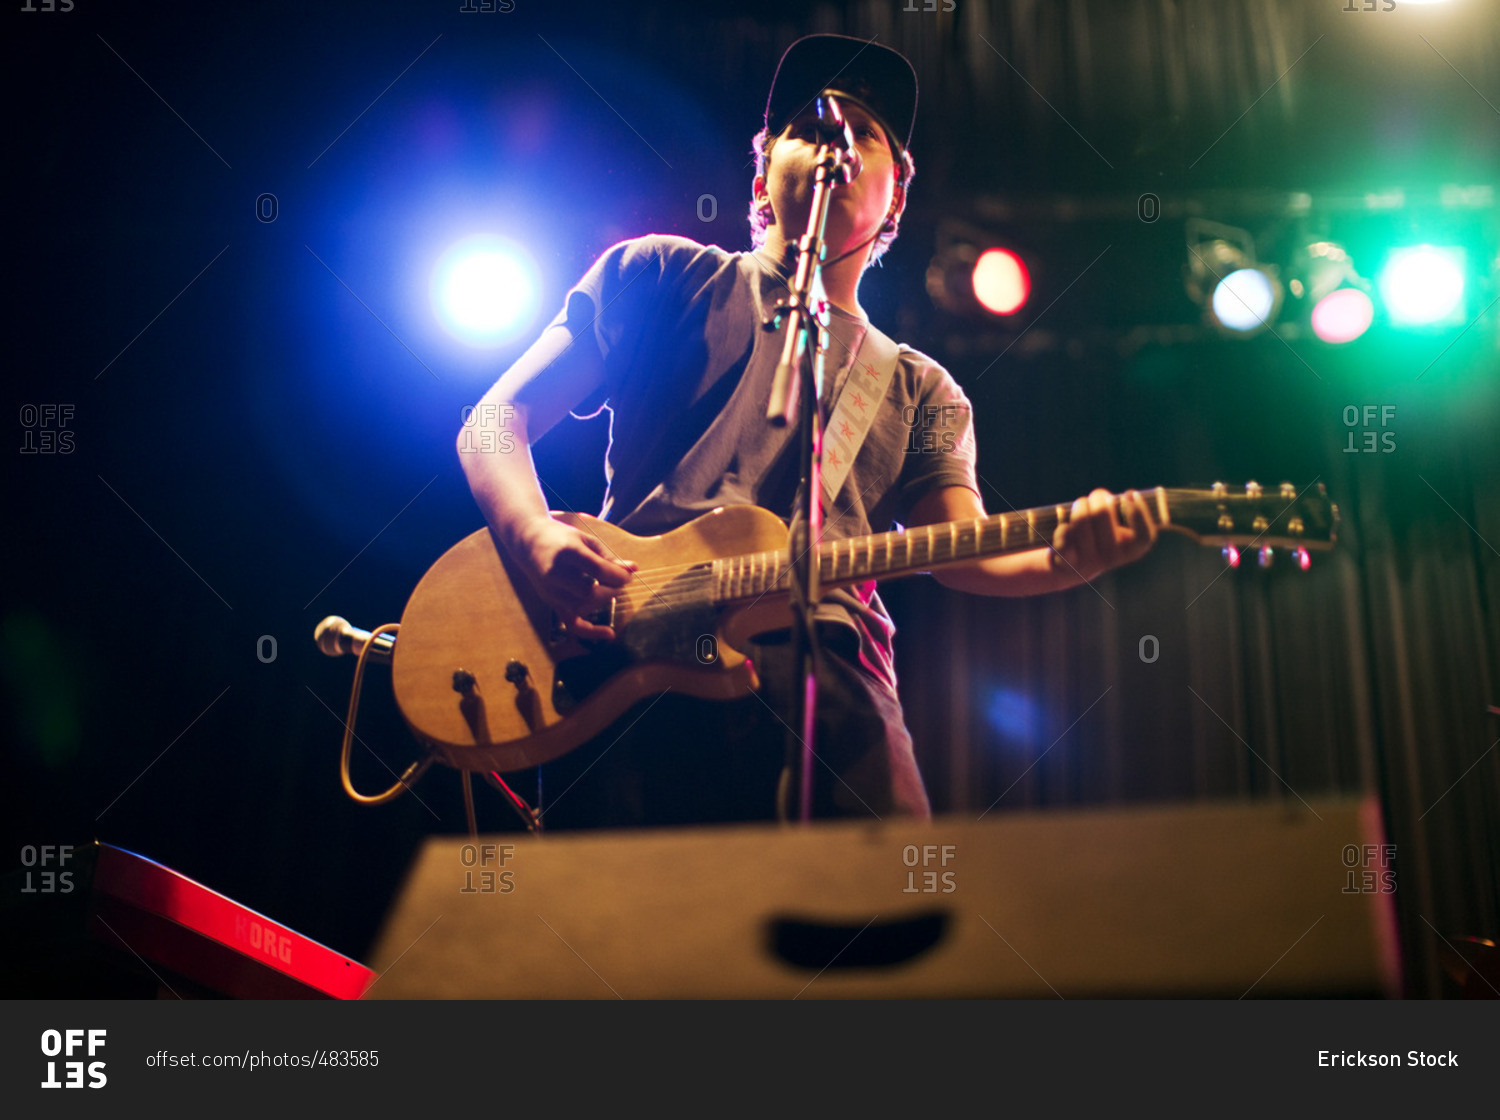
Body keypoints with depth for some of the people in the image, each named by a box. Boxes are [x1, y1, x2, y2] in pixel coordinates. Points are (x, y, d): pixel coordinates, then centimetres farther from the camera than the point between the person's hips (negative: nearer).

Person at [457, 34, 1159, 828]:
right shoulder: (664, 277, 19)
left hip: (824, 668, 2)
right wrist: (538, 540, -8)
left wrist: (1064, 559, -14)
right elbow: (498, 419, 14)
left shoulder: (921, 391, 25)